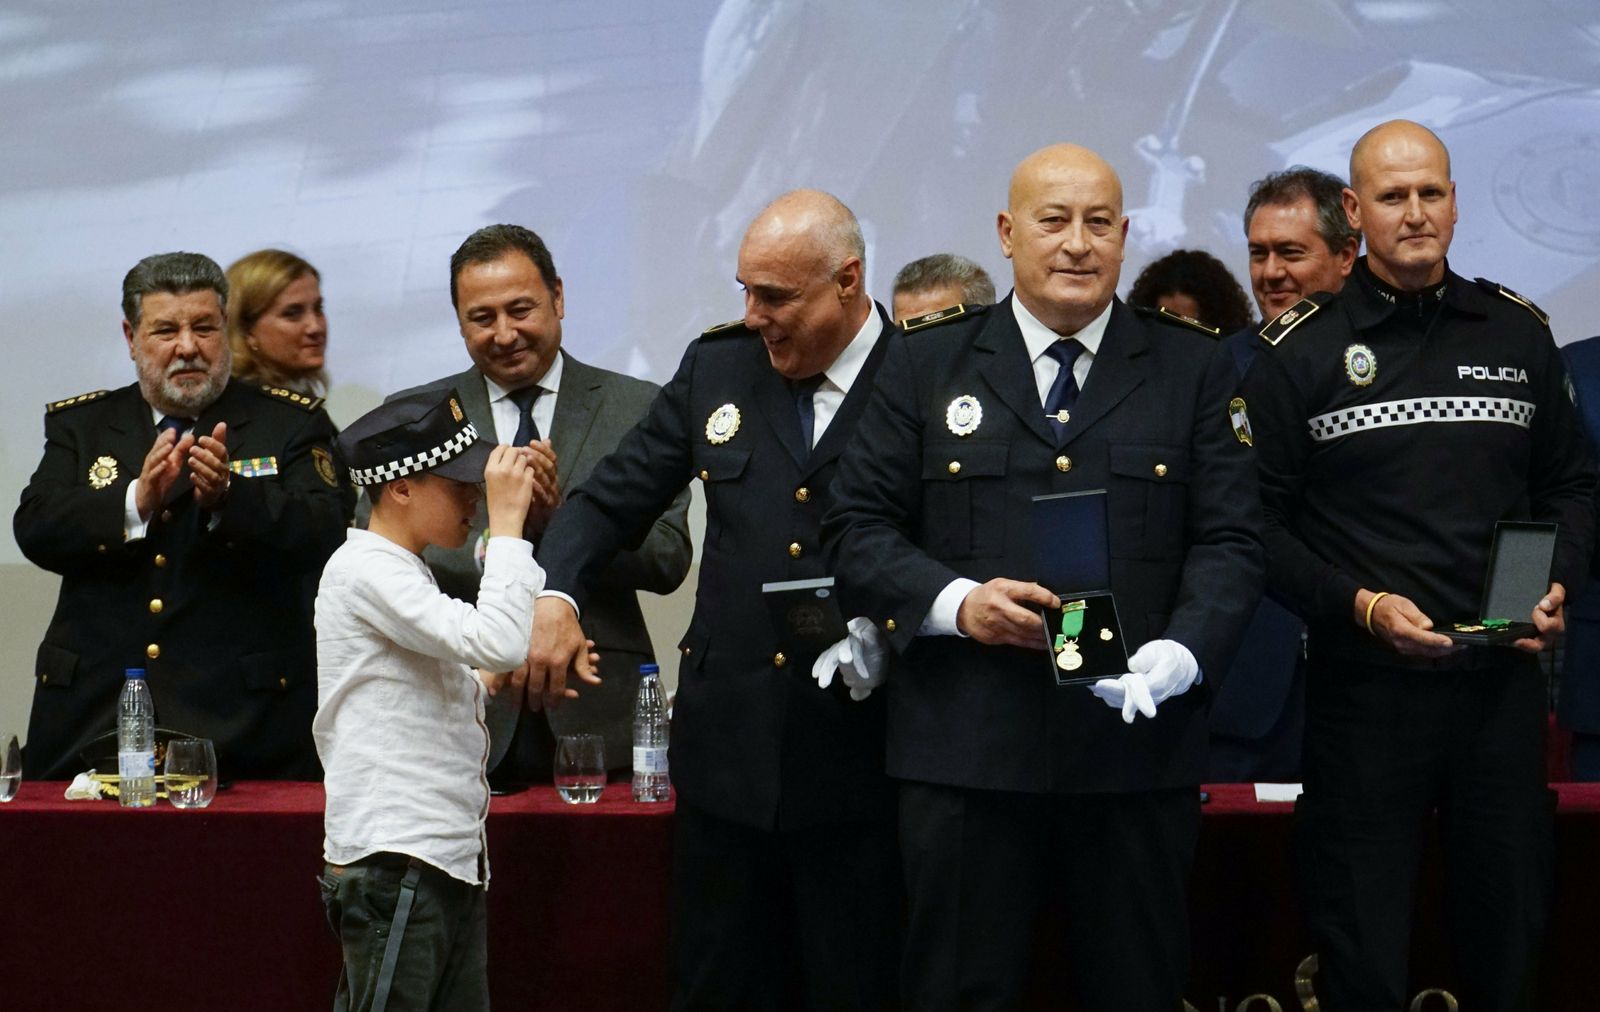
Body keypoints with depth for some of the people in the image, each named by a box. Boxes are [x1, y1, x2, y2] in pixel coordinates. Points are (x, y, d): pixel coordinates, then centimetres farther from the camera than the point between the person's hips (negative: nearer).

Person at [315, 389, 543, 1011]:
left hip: (449, 860, 10)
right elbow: (497, 643, -23)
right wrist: (507, 523, -16)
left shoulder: (402, 573, 20)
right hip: (393, 863, -10)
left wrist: (482, 685, 10)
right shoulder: (365, 567, -12)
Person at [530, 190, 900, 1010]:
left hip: (860, 751, -3)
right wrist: (554, 592, -7)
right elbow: (612, 498, 11)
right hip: (728, 747, 4)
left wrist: (888, 635, -20)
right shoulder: (718, 367, 7)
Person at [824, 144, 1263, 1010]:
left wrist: (1183, 650, -16)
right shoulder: (925, 365, 8)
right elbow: (856, 528, 5)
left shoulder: (1194, 369, 9)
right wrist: (956, 602, -12)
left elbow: (1230, 540, 2)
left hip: (1138, 746, 1)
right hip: (965, 748, 0)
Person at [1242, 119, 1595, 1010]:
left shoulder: (1519, 333, 8)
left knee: (1512, 937, 13)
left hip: (1503, 680, 3)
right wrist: (1358, 605, -15)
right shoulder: (1301, 351, -2)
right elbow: (1262, 520, -3)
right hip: (1365, 688, -3)